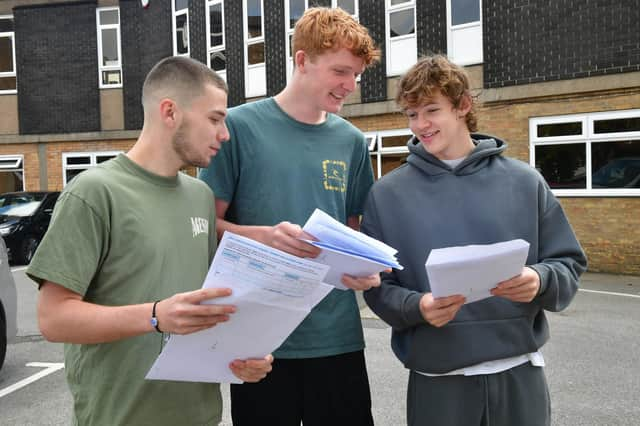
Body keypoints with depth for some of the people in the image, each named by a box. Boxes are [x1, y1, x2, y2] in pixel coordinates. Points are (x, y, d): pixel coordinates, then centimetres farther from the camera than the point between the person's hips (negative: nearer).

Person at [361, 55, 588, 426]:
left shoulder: (524, 182, 2)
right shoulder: (388, 194, -1)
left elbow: (569, 264, 5)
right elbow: (378, 285, -1)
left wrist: (540, 281, -16)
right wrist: (416, 306, -20)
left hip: (520, 374, 2)